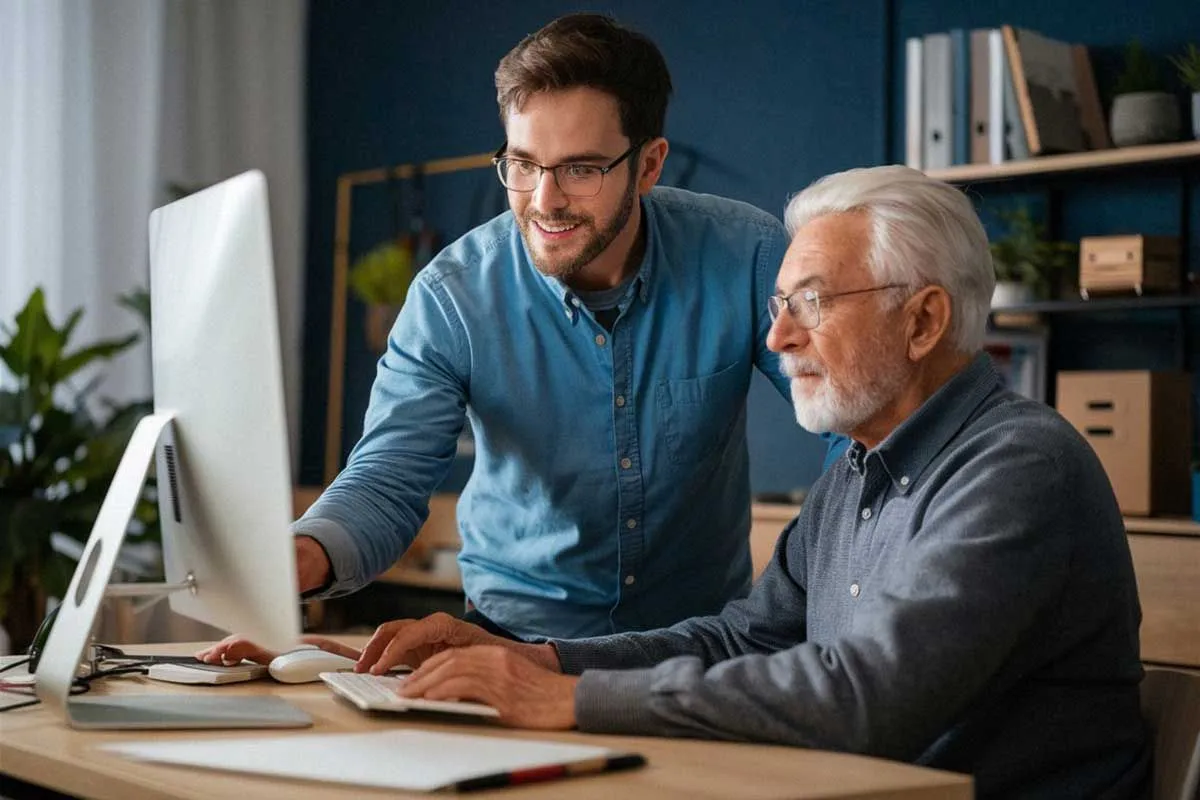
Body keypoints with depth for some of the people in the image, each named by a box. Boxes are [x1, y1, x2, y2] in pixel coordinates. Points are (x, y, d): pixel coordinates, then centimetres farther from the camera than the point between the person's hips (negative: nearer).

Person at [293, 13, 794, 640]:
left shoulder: (746, 258, -12)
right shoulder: (452, 295, -11)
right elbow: (389, 480, -15)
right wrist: (304, 557, -37)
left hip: (702, 636, 0)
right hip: (519, 629, 1)